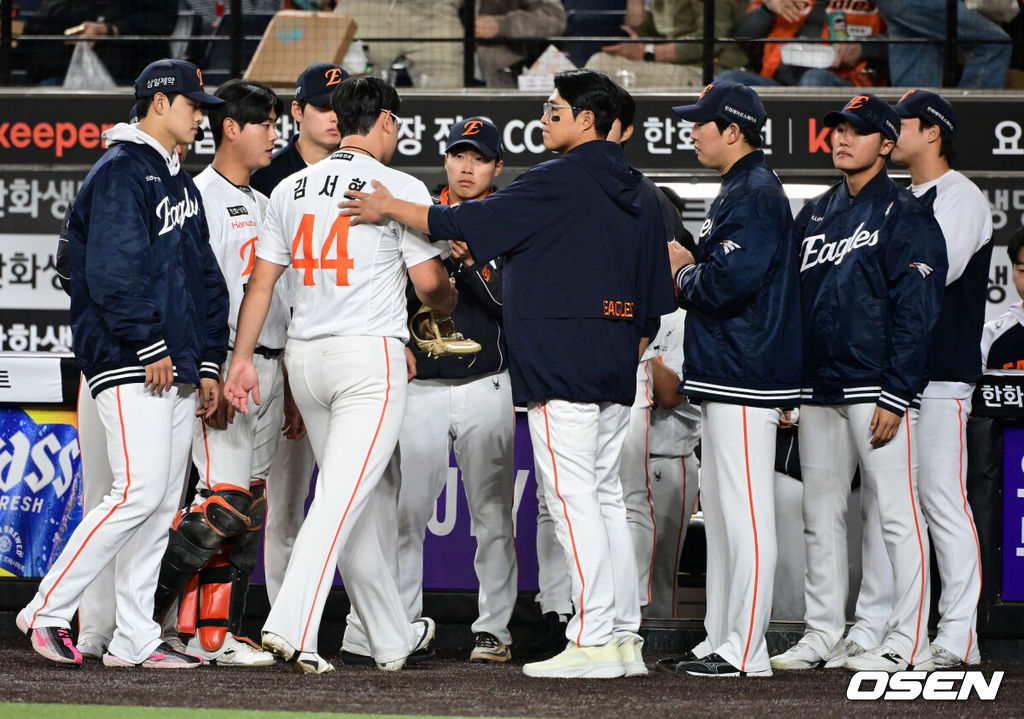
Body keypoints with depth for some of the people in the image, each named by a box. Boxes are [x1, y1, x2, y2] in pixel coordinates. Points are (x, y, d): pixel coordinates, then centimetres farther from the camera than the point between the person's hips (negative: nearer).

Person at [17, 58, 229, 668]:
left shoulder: (182, 183, 22)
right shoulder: (120, 172, -8)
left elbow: (204, 276, 24)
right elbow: (114, 270, -17)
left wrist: (209, 363, 16)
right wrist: (150, 345, -20)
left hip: (175, 368, 9)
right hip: (129, 366, -9)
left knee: (163, 504, 5)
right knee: (141, 493, -16)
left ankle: (135, 639, 7)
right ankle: (48, 610, -8)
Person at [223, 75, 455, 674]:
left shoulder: (291, 189, 11)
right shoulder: (400, 187, -5)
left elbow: (261, 281, 9)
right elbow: (429, 284, -3)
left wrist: (242, 357, 10)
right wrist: (451, 300, 19)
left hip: (305, 356, 6)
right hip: (371, 355, -6)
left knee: (353, 502, 14)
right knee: (343, 499, -11)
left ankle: (393, 638, 22)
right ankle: (291, 626, -24)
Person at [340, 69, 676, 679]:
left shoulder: (559, 182, -10)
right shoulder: (640, 195, 15)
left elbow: (469, 223, -9)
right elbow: (653, 302, 17)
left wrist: (391, 207, 0)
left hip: (561, 369, -8)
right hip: (615, 374, 8)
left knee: (573, 497, -8)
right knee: (606, 496, 12)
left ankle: (594, 640, -12)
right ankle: (625, 637, 11)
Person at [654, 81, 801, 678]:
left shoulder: (754, 195, -15)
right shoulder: (740, 191, 19)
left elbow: (729, 281, -24)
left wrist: (683, 272, -7)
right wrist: (690, 270, 9)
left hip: (744, 380, -11)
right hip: (727, 377, 11)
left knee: (744, 515, -10)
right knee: (720, 513, 15)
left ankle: (746, 651, -10)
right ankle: (722, 640, 20)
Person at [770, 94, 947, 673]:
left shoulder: (905, 216, -5)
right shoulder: (816, 215, 17)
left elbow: (915, 311, -11)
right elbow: (792, 298, 20)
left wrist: (894, 395, -17)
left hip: (877, 387, -8)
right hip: (819, 390, 8)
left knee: (896, 511, -7)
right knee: (821, 515, 9)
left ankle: (909, 642, -6)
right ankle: (823, 636, 16)